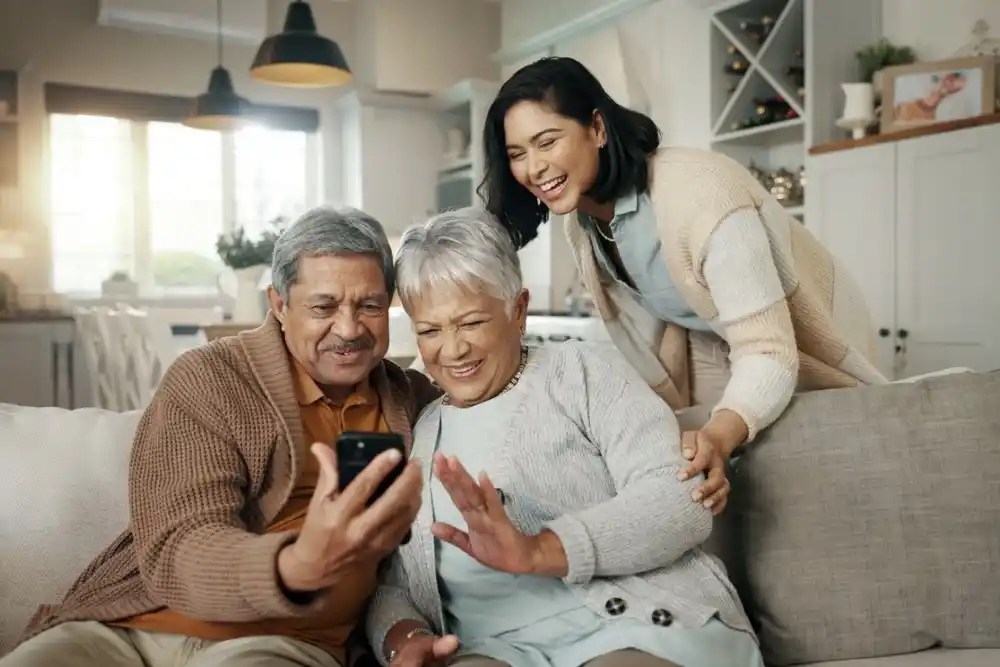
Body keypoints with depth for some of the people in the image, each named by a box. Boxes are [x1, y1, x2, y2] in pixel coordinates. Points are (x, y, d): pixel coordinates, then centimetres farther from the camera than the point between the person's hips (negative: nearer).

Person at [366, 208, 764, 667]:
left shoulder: (587, 371, 6)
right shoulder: (412, 436, 18)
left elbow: (679, 499, -8)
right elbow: (387, 587, 15)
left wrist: (537, 552, -22)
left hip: (639, 625, -1)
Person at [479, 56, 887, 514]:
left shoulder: (697, 192, -35)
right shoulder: (581, 222, -10)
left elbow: (768, 353, -40)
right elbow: (641, 335, 0)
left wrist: (719, 438, -56)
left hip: (804, 351, -5)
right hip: (709, 349, 6)